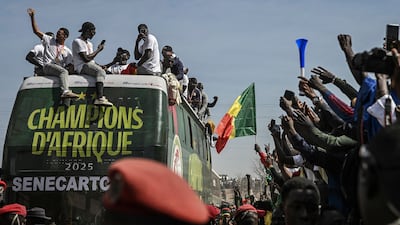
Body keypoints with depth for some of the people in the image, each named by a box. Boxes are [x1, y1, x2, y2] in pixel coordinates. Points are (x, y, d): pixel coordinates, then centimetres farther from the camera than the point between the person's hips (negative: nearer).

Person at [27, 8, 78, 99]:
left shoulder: (67, 51, 19)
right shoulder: (49, 40, 14)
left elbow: (69, 65, 16)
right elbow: (36, 31, 10)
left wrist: (67, 67, -7)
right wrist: (32, 17, 3)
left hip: (59, 69, 4)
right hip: (48, 66, -4)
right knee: (63, 71, -31)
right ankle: (65, 92, -50)